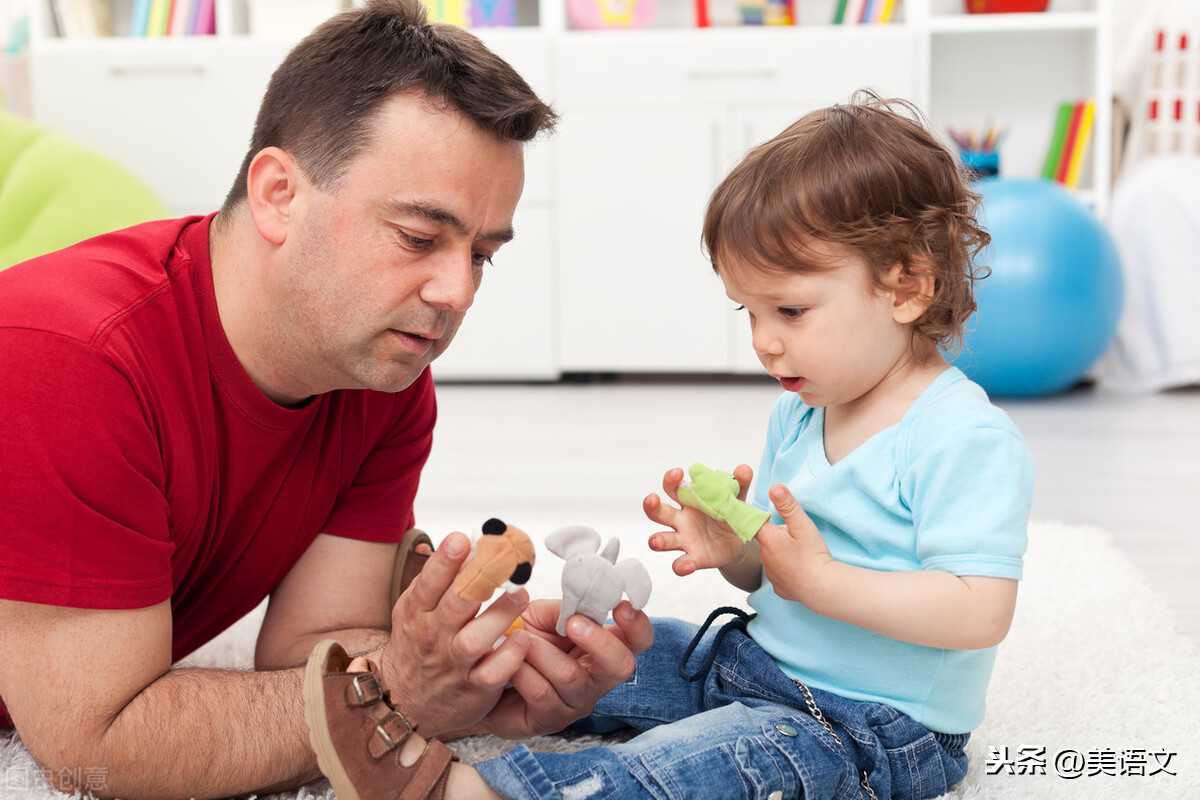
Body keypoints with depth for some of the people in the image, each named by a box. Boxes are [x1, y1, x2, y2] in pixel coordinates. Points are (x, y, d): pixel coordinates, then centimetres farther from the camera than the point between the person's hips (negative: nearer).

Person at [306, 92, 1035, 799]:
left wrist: (822, 581, -24)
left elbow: (980, 613, -26)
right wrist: (731, 549, -7)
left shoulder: (967, 439, -18)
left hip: (872, 730, -9)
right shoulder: (799, 415, 9)